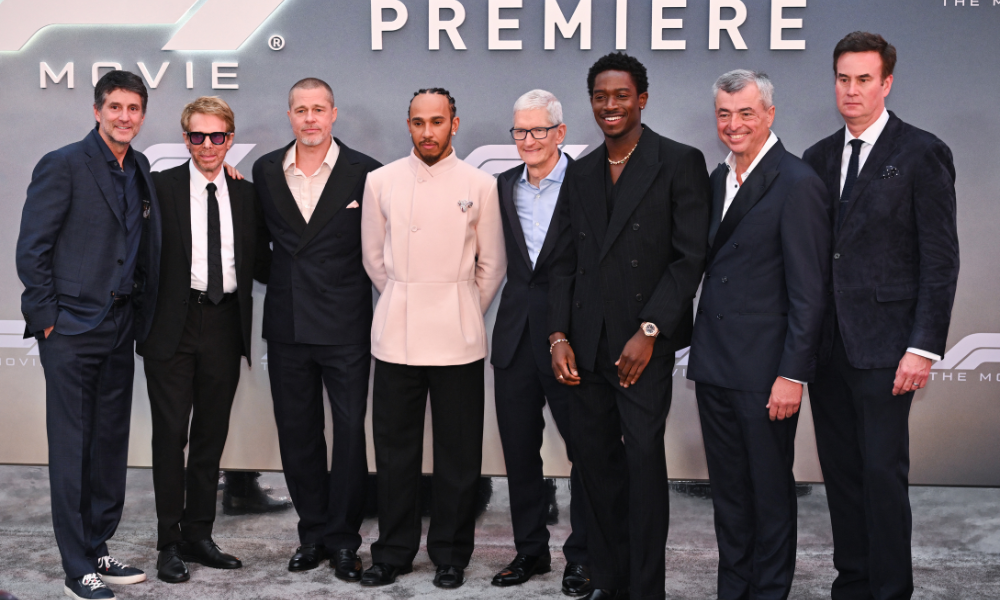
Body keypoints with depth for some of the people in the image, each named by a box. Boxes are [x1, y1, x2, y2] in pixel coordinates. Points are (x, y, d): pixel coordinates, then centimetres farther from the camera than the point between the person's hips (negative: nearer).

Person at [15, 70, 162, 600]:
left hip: (120, 329, 7)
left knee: (111, 446, 12)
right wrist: (48, 317, -10)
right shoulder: (62, 166, -7)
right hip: (72, 331, -6)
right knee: (71, 449, 0)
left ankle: (98, 551, 24)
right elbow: (31, 250, -9)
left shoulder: (140, 170, 12)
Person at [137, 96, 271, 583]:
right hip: (174, 324, -3)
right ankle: (169, 544, 12)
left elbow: (260, 263, 12)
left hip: (225, 326, 4)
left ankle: (198, 535, 24)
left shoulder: (245, 194, 9)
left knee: (211, 436, 12)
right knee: (170, 435, 1)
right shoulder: (160, 187, -1)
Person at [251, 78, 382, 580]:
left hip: (345, 326, -3)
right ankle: (313, 533, 24)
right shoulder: (265, 171, 7)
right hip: (287, 326, 4)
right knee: (297, 434, 11)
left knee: (350, 432, 0)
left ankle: (343, 539, 14)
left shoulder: (365, 172, -4)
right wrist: (281, 281, 9)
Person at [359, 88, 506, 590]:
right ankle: (393, 551, 21)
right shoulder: (381, 182, 5)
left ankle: (451, 555, 20)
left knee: (458, 454, 5)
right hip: (395, 338, 1)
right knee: (394, 450, 7)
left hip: (457, 341, -1)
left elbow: (493, 265, 8)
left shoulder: (480, 186, 0)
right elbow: (373, 257, 14)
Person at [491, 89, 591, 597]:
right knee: (519, 449, 12)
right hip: (516, 334, 5)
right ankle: (530, 550, 26)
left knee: (585, 449, 5)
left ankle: (582, 555, 19)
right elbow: (501, 257, 14)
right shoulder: (505, 186, 10)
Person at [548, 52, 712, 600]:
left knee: (643, 460, -5)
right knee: (596, 462, 7)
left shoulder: (680, 163, -2)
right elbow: (565, 262, 14)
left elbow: (691, 256, -7)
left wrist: (649, 332, -13)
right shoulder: (580, 173, 15)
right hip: (587, 346, 5)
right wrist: (558, 336, 4)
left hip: (644, 343, -5)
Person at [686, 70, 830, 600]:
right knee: (727, 490, 16)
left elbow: (808, 292, -14)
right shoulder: (718, 179, 12)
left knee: (770, 491, 7)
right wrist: (700, 351, 10)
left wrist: (792, 375, -17)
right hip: (714, 367, 7)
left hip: (765, 372, -7)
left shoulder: (798, 184, -11)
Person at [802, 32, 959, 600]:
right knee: (841, 470, 12)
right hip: (826, 343, 5)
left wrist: (924, 346, -13)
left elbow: (940, 259, -7)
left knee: (883, 472, -3)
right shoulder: (819, 157, 13)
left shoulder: (922, 153, -4)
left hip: (883, 344, -5)